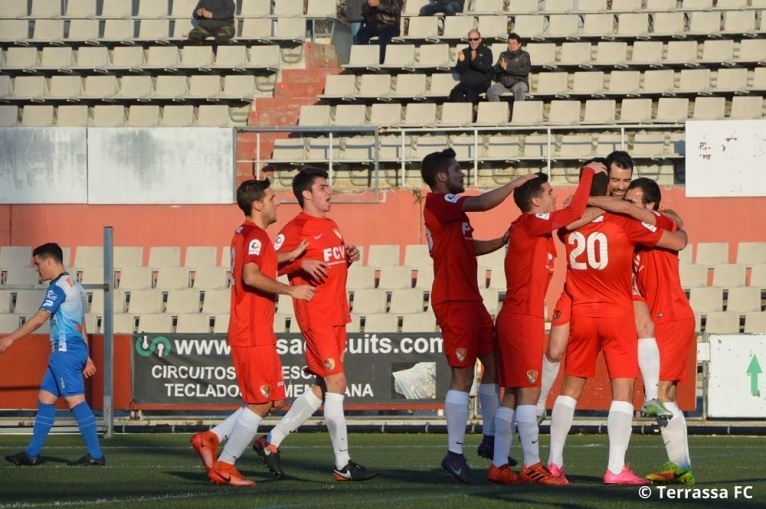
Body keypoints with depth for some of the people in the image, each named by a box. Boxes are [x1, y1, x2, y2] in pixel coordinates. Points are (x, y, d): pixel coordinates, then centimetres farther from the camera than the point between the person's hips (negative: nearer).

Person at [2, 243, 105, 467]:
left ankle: (95, 455, -10)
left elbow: (40, 318, -17)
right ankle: (32, 454, 11)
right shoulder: (74, 286, 19)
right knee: (45, 398, 11)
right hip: (75, 349, 10)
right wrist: (86, 357, 23)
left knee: (75, 399, -10)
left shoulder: (59, 287, -11)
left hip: (66, 351, -10)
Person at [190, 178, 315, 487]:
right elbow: (251, 276, -26)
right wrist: (291, 290, -21)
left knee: (274, 400, 13)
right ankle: (223, 467, -1)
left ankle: (211, 438, 12)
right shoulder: (255, 235, -13)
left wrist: (288, 256, 27)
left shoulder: (244, 234, 17)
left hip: (258, 334, 10)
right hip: (254, 337, -10)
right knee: (260, 403, -5)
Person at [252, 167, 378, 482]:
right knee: (336, 382, -10)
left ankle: (272, 442, 20)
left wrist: (349, 258, 9)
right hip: (315, 317, -9)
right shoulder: (296, 228, -9)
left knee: (323, 388, 10)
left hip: (336, 316, 9)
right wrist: (302, 264, -26)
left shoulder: (331, 227, 18)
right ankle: (343, 465, -7)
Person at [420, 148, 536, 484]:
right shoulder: (437, 202, -13)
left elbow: (471, 247, 25)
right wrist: (516, 183, -12)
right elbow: (483, 204, -24)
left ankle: (490, 440, 23)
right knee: (463, 376, -10)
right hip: (453, 301, -11)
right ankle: (454, 455, -9)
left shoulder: (450, 209, 19)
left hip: (469, 299, 11)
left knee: (494, 362, 15)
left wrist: (504, 240, 12)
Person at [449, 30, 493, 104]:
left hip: (481, 83, -3)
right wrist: (461, 61, -7)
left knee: (471, 91, -38)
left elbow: (486, 68, -9)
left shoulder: (486, 51, 8)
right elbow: (458, 71, 14)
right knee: (454, 94, -29)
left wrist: (475, 60, -24)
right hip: (465, 83, 4)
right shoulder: (465, 52, 19)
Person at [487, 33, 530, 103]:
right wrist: (501, 66, -13)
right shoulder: (503, 54, 20)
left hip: (518, 82, -4)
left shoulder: (524, 55, 6)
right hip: (503, 83, 4)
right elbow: (495, 69, 12)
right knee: (490, 91, -24)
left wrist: (507, 68, -14)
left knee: (519, 89, -38)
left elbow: (525, 71, -9)